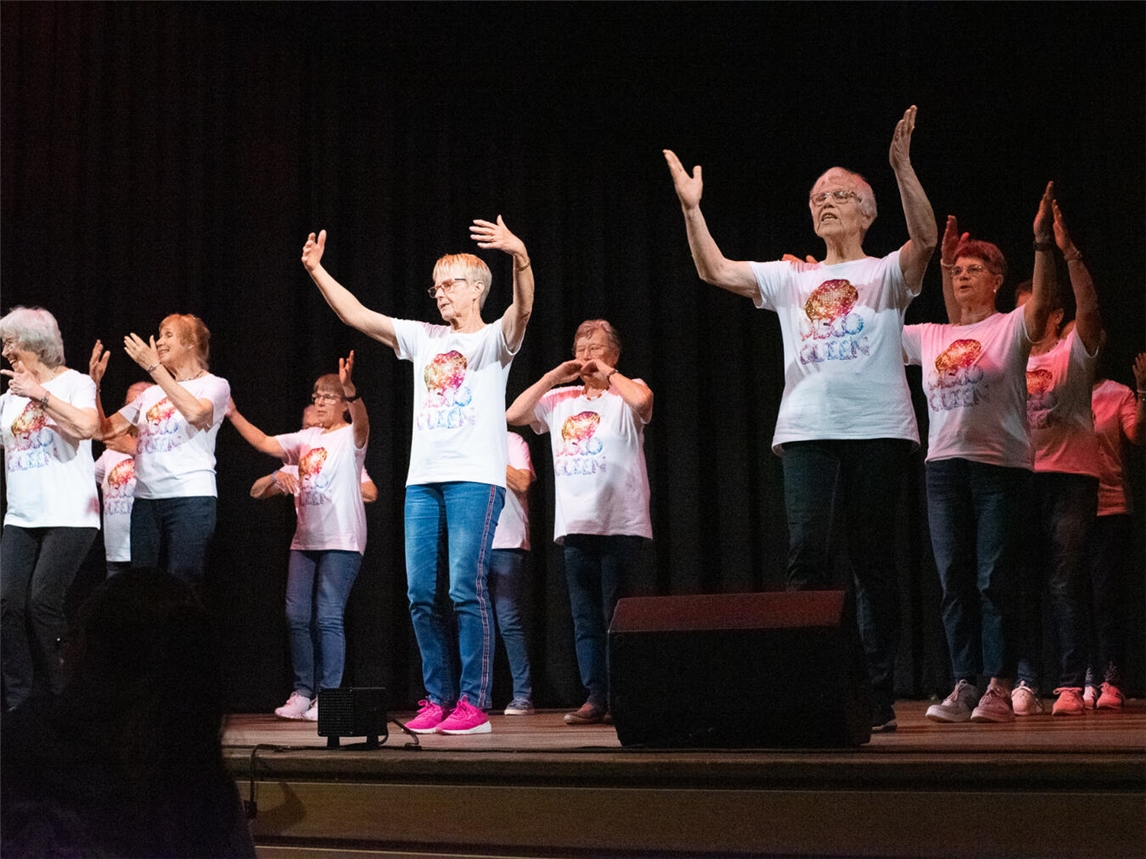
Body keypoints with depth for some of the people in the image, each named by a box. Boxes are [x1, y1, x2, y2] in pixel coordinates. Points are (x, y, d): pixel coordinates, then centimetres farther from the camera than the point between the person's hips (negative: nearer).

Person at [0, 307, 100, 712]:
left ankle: (49, 698, 1)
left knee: (42, 602, -12)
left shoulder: (74, 383, -1)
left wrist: (39, 393, -17)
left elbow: (87, 427, -20)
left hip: (68, 518, -6)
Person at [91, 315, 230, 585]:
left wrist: (154, 367, -18)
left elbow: (195, 413, -20)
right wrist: (94, 382, 7)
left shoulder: (214, 385, 3)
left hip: (190, 498, -6)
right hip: (146, 500, 6)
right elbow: (105, 430, 18)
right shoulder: (152, 393, 20)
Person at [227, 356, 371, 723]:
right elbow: (265, 443, 13)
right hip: (305, 540, 7)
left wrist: (351, 389, -44)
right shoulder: (305, 439, 18)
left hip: (341, 541, -7)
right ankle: (302, 692, 14)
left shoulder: (351, 436, -2)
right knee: (297, 616, 4)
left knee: (328, 617, -9)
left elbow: (361, 421, -24)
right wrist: (233, 415, 4)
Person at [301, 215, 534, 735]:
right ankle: (438, 699, 11)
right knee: (420, 594, 3)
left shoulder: (493, 340, 3)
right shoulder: (423, 339, 19)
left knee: (466, 588, -11)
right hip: (422, 482, 6)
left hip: (475, 479, -6)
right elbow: (356, 316, 17)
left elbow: (523, 309, -18)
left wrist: (520, 256, -36)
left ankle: (473, 703, -6)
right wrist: (316, 270, 9)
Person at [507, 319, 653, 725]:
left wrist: (607, 373, -4)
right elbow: (513, 415, 7)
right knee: (585, 618, 4)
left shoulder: (627, 392, 5)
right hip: (574, 525, 4)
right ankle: (595, 697, 7)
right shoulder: (560, 399, 16)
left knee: (617, 616, -4)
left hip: (621, 524, -4)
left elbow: (642, 400, -19)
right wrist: (552, 377, 6)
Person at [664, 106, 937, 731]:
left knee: (874, 562, 1)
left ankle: (878, 697, 6)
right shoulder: (791, 279, 18)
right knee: (806, 553, -7)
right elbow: (715, 271, 8)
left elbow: (926, 239, -12)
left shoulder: (886, 273, 8)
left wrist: (903, 167, -21)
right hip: (806, 432, 2)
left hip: (877, 429, -2)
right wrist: (692, 208, -3)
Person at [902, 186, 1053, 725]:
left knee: (995, 579, -4)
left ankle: (999, 687, 2)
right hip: (944, 464, 4)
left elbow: (1041, 303, -16)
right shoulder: (929, 336, 15)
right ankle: (964, 685, 8)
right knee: (954, 580, 3)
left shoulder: (1011, 327, 3)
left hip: (1001, 463, -4)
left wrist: (1042, 244, -27)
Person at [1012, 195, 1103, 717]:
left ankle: (1071, 684, -2)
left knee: (1066, 584, -5)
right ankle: (1024, 682, 4)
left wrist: (1068, 251, -20)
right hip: (1021, 478, 3)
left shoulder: (1074, 351, 7)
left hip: (1071, 476, -3)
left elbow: (1089, 308, -11)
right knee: (1023, 585, 2)